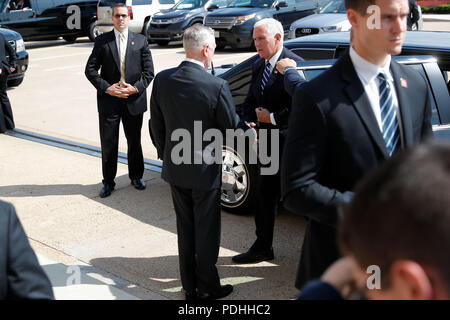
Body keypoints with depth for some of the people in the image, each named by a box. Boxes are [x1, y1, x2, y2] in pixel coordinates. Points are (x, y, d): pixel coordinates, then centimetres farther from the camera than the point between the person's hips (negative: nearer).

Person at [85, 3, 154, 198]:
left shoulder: (141, 41, 5)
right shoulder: (102, 41, 3)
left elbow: (149, 71, 3)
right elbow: (90, 70, 0)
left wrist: (136, 87, -12)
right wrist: (107, 88, -12)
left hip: (134, 100, 1)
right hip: (109, 100, -1)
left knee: (134, 142, 13)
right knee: (108, 144, 4)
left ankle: (136, 177, 30)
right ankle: (108, 182, 17)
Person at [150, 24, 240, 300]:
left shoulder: (162, 80, -6)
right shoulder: (217, 86, -21)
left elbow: (156, 125, 4)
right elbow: (232, 128, -11)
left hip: (175, 167, 5)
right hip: (205, 169, -5)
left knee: (185, 228, 18)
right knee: (207, 231, 10)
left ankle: (190, 287, 30)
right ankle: (207, 289, 23)